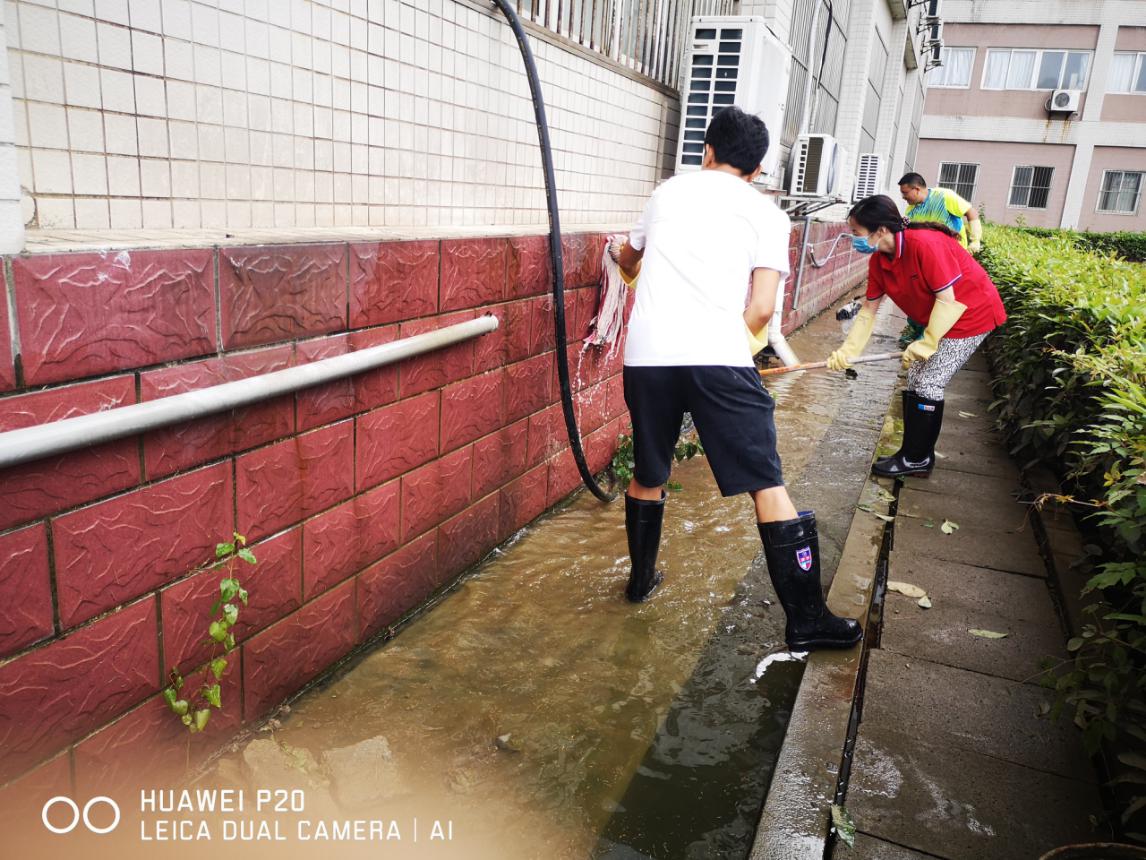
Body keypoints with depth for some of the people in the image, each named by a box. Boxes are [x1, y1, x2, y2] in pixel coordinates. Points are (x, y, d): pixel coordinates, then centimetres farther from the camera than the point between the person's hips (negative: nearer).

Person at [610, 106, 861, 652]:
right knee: (768, 486, 3)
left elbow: (628, 259, 39)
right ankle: (805, 619, 8)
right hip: (718, 356, -3)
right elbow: (761, 308, 1)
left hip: (647, 354, 4)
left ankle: (641, 579, 38)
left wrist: (629, 264, 63)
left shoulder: (669, 191, 21)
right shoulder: (767, 214, 12)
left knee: (648, 475, 21)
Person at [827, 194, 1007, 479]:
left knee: (928, 384, -8)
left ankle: (916, 458, 6)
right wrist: (848, 350, -10)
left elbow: (947, 299, -26)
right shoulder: (878, 260, -6)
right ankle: (918, 455, 20)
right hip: (937, 320, 9)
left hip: (972, 315, -8)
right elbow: (868, 310, -1)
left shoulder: (925, 244, -31)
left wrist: (927, 343, -24)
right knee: (914, 379, 9)